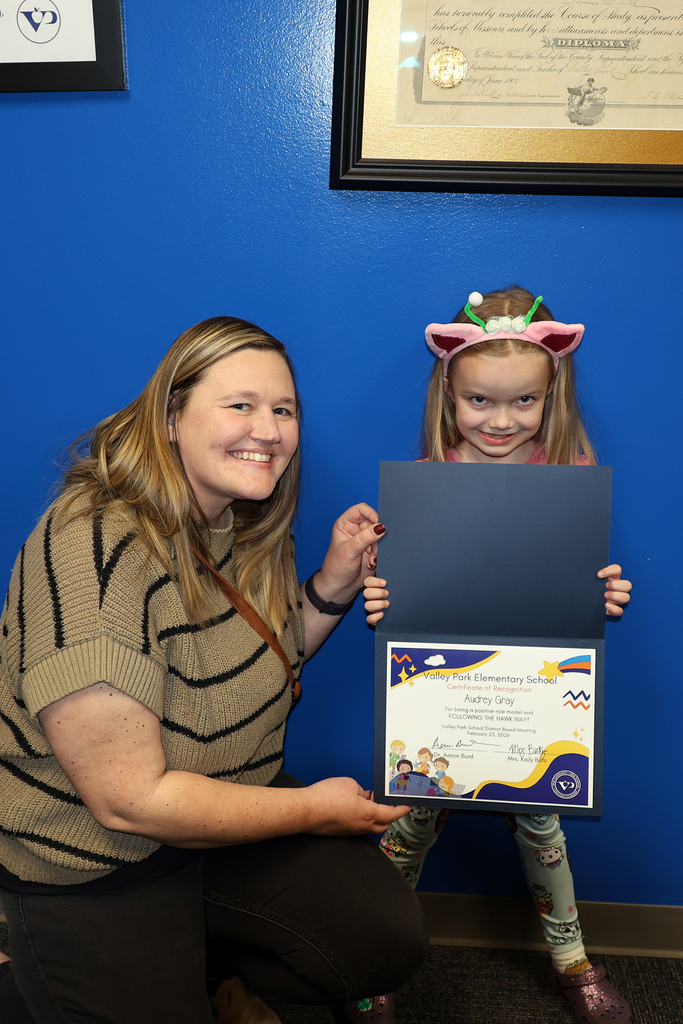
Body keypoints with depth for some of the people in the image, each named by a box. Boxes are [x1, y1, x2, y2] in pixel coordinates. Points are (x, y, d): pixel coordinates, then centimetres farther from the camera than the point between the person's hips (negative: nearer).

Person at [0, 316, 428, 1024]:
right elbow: (130, 800, -28)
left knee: (391, 939, -1)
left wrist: (335, 582, -9)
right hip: (95, 866, -6)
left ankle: (209, 967, 23)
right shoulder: (100, 555, -30)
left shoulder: (245, 526, -4)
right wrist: (314, 808, -17)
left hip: (226, 803, 7)